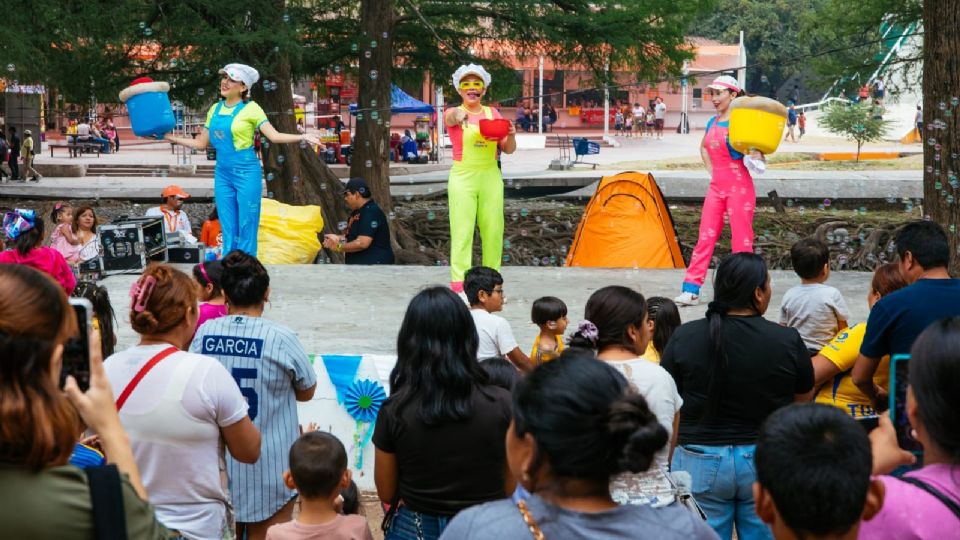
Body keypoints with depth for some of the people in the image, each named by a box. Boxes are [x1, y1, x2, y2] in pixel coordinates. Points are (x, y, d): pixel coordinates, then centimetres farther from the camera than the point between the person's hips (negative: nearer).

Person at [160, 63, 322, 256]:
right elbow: (201, 144, 15)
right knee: (228, 231, 9)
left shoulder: (251, 108, -5)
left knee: (246, 230, -2)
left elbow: (274, 136, -13)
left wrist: (303, 137, -27)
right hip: (222, 173, 5)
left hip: (246, 172, -5)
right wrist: (171, 138, 16)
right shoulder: (215, 109, 10)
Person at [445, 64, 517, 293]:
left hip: (491, 177, 4)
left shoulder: (493, 114, 11)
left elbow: (508, 149, 12)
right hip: (463, 177, -4)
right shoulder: (454, 114, 0)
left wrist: (511, 135, -11)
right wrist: (457, 115, -51)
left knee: (493, 231, 6)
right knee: (462, 231, -9)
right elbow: (450, 117, -26)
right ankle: (459, 285, -11)